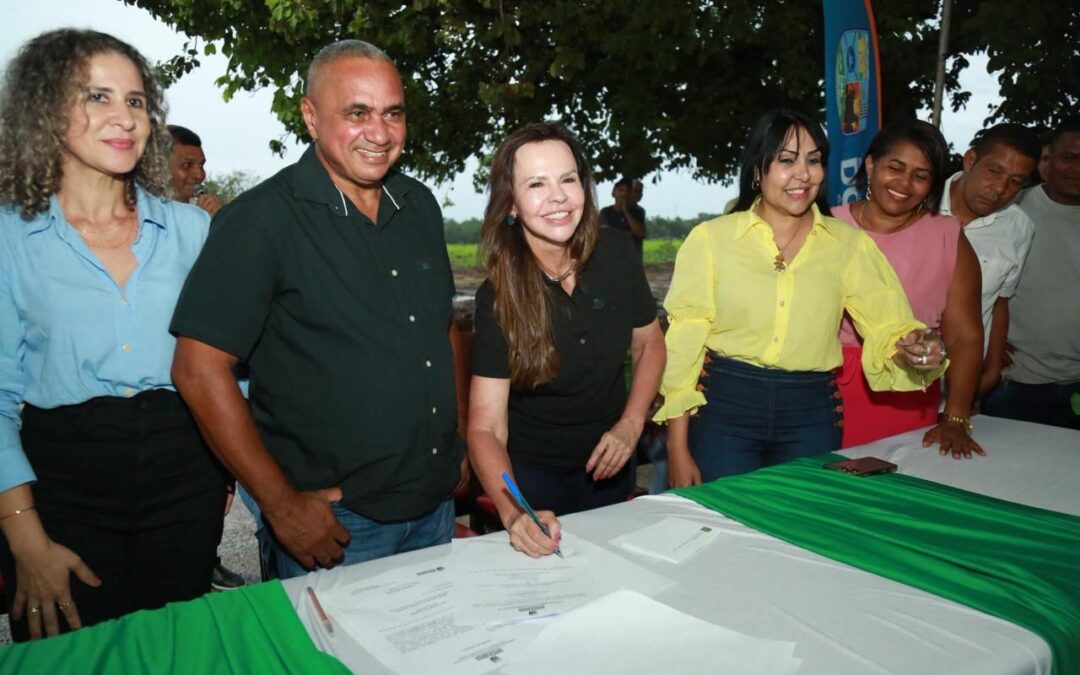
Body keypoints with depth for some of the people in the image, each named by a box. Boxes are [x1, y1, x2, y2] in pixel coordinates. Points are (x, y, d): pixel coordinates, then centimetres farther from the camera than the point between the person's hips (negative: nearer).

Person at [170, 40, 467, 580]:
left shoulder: (420, 205, 6)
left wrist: (461, 440, 10)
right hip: (332, 521, -6)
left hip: (437, 507, 6)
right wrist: (281, 504, -16)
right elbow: (199, 369, -16)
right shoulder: (260, 220, -13)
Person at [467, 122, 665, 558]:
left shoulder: (616, 254, -16)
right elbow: (486, 428, -25)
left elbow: (649, 343, 1)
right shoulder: (498, 296, -23)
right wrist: (513, 513, -41)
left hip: (608, 463, 3)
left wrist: (631, 426, -11)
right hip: (532, 472, -3)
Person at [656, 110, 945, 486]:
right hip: (724, 411, -2)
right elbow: (683, 341, -4)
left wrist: (911, 350, -26)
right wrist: (677, 449, -5)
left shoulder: (850, 243, 3)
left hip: (811, 416, 2)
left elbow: (888, 329, -1)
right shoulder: (711, 238, -3)